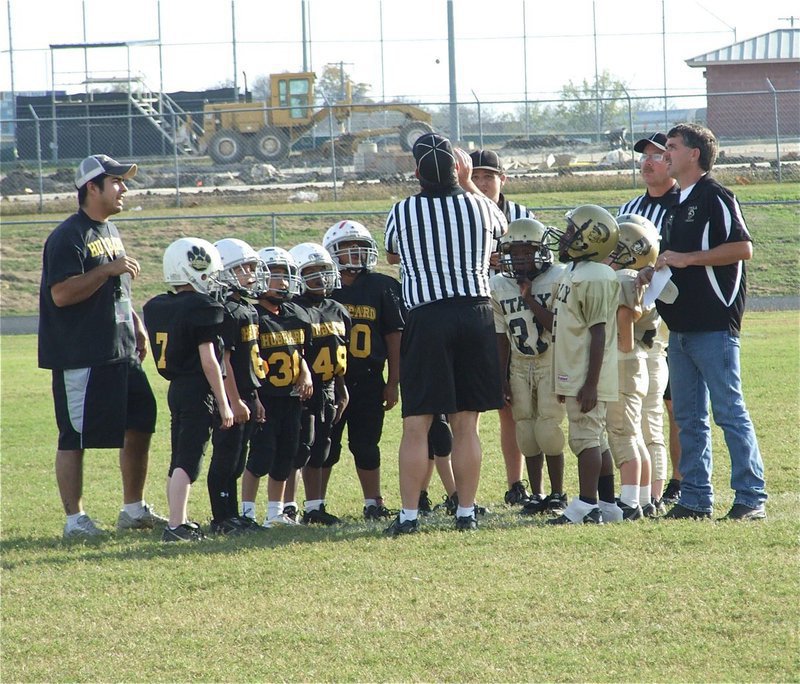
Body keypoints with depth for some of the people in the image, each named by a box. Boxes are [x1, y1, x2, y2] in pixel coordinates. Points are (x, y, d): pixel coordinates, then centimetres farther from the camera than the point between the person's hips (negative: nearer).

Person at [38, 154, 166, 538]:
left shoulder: (110, 232, 16)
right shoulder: (68, 238, -14)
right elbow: (61, 293, -23)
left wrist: (136, 327, 18)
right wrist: (108, 269, -23)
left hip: (120, 352, 9)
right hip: (81, 358, -9)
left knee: (140, 424, 11)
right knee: (75, 437, -2)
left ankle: (134, 509, 23)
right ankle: (74, 519, 4)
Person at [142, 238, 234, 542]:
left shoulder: (156, 307, 7)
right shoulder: (203, 308, -15)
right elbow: (208, 361, -16)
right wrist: (223, 403, -11)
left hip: (176, 388, 8)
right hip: (199, 391, -8)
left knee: (178, 460, 15)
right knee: (188, 461, -8)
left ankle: (180, 521, 22)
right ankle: (175, 525, -11)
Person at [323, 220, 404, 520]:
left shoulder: (381, 288, 3)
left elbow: (394, 336, 6)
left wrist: (393, 382, 3)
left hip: (368, 381, 1)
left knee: (366, 445, 7)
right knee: (325, 447, 3)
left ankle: (373, 502, 16)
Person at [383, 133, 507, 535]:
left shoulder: (402, 212, -1)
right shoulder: (477, 207, 3)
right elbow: (501, 227, 28)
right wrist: (467, 185, 38)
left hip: (426, 317, -2)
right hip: (476, 313, 2)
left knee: (416, 424, 0)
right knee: (466, 423, 7)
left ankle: (409, 514, -4)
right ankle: (466, 512, 8)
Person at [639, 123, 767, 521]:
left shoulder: (715, 197, -9)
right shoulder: (675, 205, 19)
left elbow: (742, 248, -17)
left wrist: (687, 259, -16)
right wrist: (653, 272, 7)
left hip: (714, 325, -9)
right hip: (681, 325, 9)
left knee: (729, 411, -7)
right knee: (688, 417, 9)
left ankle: (751, 498, -4)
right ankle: (695, 499, 13)